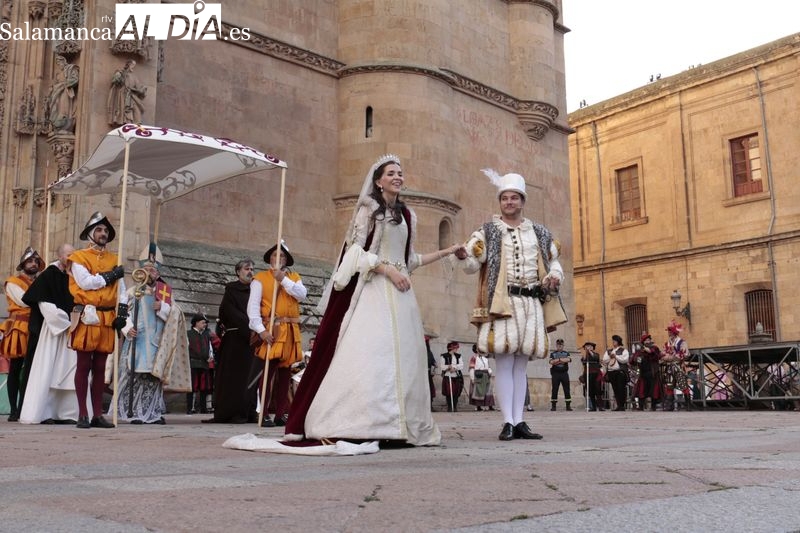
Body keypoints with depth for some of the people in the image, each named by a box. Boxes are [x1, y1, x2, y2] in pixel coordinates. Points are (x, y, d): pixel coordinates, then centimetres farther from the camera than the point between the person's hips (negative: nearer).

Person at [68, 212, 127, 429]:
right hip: (87, 318, -4)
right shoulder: (79, 257, 3)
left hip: (107, 319, 5)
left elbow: (121, 289, 12)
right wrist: (109, 276, -5)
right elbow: (84, 282, -14)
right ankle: (82, 414, 1)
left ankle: (98, 414, 10)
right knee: (84, 366, -2)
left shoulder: (114, 260, 17)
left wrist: (122, 313, 0)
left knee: (100, 367, 7)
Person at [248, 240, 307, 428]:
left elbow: (302, 294, -3)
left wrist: (284, 279, -10)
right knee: (269, 370, -9)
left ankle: (281, 414, 13)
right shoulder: (260, 278, 5)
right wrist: (260, 329, -16)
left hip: (291, 330, 5)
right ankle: (264, 414, -6)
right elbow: (253, 306, -5)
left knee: (285, 372, 8)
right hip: (271, 330, -4)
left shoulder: (294, 277, 17)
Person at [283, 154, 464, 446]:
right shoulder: (368, 208, 3)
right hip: (372, 288, -6)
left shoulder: (408, 216, 19)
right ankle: (355, 424, -15)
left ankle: (398, 425, 3)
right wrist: (388, 271, -13)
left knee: (402, 355, 0)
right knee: (367, 351, -15)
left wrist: (446, 252, 20)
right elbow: (357, 251, -5)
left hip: (400, 292, 6)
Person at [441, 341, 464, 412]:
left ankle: (455, 407, 13)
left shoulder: (458, 356, 12)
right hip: (448, 377, -3)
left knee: (456, 393, 2)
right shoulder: (444, 356, 1)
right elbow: (442, 366, -3)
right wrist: (448, 367, -21)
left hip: (457, 377, 3)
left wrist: (454, 367, -15)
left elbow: (461, 365, 0)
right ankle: (449, 407, 6)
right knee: (448, 393, -3)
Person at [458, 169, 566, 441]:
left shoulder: (539, 233, 16)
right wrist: (463, 255, -24)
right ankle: (508, 423, -7)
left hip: (531, 303, 4)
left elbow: (554, 262, 24)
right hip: (502, 303, -4)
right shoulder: (488, 232, 6)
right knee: (504, 362, -9)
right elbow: (471, 265, -1)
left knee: (521, 364, 6)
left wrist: (554, 276, 1)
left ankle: (519, 421, 8)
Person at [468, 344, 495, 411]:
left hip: (486, 376, 6)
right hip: (477, 377, -6)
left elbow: (488, 366, 21)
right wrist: (472, 378, -14)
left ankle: (490, 406, -2)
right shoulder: (474, 357, -1)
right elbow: (471, 368, -7)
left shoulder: (485, 358, 18)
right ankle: (478, 406, 4)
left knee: (488, 391, 0)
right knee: (478, 391, -1)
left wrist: (490, 372, 0)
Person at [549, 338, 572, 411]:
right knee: (554, 390, -1)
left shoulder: (566, 353, 14)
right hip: (555, 373, -1)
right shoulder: (553, 353, 11)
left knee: (567, 390, -1)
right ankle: (553, 406, 4)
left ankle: (568, 405, 2)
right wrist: (562, 360, -8)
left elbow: (568, 360, -9)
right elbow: (551, 362, -8)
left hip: (564, 373, 1)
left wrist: (558, 360, -9)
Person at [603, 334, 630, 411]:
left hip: (620, 372, -5)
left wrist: (616, 356, -8)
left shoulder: (623, 350, 4)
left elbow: (625, 359, -10)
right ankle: (618, 405, 9)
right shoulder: (608, 351, 18)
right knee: (615, 389, 4)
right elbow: (604, 360, 9)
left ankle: (622, 406, -4)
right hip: (611, 372, 5)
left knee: (621, 389, -8)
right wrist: (610, 356, -6)